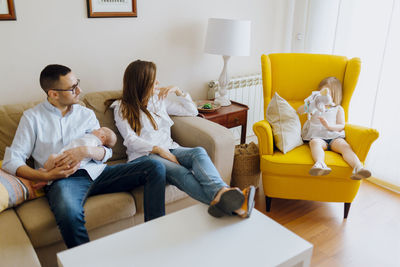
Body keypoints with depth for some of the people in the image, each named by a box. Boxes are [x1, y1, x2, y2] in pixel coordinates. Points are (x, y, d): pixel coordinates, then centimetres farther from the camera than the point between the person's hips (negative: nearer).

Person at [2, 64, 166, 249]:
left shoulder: (86, 114, 18)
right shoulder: (32, 118, 8)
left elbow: (106, 152, 12)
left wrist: (86, 151, -12)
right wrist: (46, 176, -14)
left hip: (97, 172, 4)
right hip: (64, 179, -4)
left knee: (154, 167, -15)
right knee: (68, 212, -42)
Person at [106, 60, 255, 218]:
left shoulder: (159, 99, 24)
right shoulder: (122, 108, 10)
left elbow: (192, 111, 25)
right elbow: (131, 140, -5)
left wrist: (178, 91, 12)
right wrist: (158, 149, -19)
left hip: (169, 149, 5)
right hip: (144, 155, -4)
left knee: (199, 153, -31)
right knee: (180, 172, -37)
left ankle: (222, 193, -61)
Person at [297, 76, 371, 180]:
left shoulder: (338, 109, 23)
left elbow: (341, 126, 11)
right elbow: (299, 111, 18)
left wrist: (329, 126, -10)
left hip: (334, 137, 1)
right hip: (317, 136, 0)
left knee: (345, 145, -32)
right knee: (314, 142, -37)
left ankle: (358, 167, -53)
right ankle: (320, 164, -65)